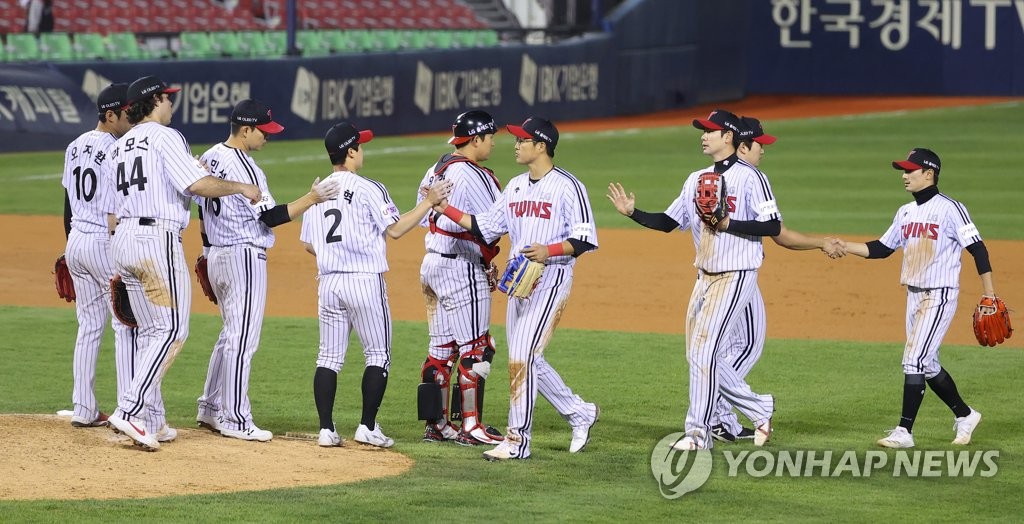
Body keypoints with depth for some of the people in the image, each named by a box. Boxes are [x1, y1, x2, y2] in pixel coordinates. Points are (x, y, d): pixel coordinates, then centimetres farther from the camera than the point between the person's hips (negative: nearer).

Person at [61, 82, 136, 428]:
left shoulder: (75, 148, 10)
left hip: (76, 242, 8)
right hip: (107, 244, -8)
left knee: (89, 326, 13)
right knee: (126, 326, -3)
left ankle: (83, 410, 14)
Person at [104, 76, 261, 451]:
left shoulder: (119, 147, 19)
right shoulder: (165, 137, -6)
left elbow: (111, 210, 18)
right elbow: (200, 185, -16)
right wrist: (241, 188, 0)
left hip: (123, 237, 9)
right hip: (157, 239, -9)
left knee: (150, 332, 13)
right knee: (172, 329, -9)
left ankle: (152, 421, 12)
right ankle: (131, 412, -20)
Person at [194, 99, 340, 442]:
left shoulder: (208, 158, 9)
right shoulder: (243, 167, -18)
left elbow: (202, 210, 18)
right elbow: (270, 217, -19)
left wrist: (208, 250, 27)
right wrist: (312, 198, -19)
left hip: (216, 256, 10)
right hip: (245, 257, -10)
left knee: (232, 334, 19)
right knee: (243, 339, -5)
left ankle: (210, 409, 22)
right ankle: (235, 420, -3)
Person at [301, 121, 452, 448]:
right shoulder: (368, 189, -9)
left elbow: (308, 244, 12)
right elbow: (395, 229, -12)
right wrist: (428, 203, -5)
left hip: (329, 283, 5)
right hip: (365, 282, -5)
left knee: (329, 357, 8)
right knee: (378, 354, 5)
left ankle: (326, 429, 2)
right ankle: (368, 427, 0)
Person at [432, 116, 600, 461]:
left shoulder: (568, 186, -11)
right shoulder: (516, 187, 13)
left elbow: (586, 240, -14)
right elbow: (484, 228, 13)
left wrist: (549, 250, -27)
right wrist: (445, 209, 6)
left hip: (552, 277, -8)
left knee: (521, 357, -12)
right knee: (527, 360, 12)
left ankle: (518, 440, -6)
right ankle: (580, 413, 27)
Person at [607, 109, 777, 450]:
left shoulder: (749, 177, -10)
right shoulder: (696, 180, 13)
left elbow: (773, 226, -14)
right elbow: (668, 222, 16)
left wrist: (728, 224, -21)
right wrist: (632, 212, 2)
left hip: (735, 277, -9)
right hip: (705, 277, 9)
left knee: (704, 351, -12)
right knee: (700, 355, 9)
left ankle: (698, 433, -7)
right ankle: (759, 409, 23)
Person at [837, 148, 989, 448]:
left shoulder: (950, 209, -12)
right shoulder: (906, 212, 12)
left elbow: (978, 249, -12)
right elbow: (882, 249, 15)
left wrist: (989, 295, -15)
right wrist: (845, 247, 2)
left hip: (940, 296, -8)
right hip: (913, 296, 8)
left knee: (914, 361, -13)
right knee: (926, 364, 13)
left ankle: (904, 431, -11)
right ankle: (964, 415, 30)